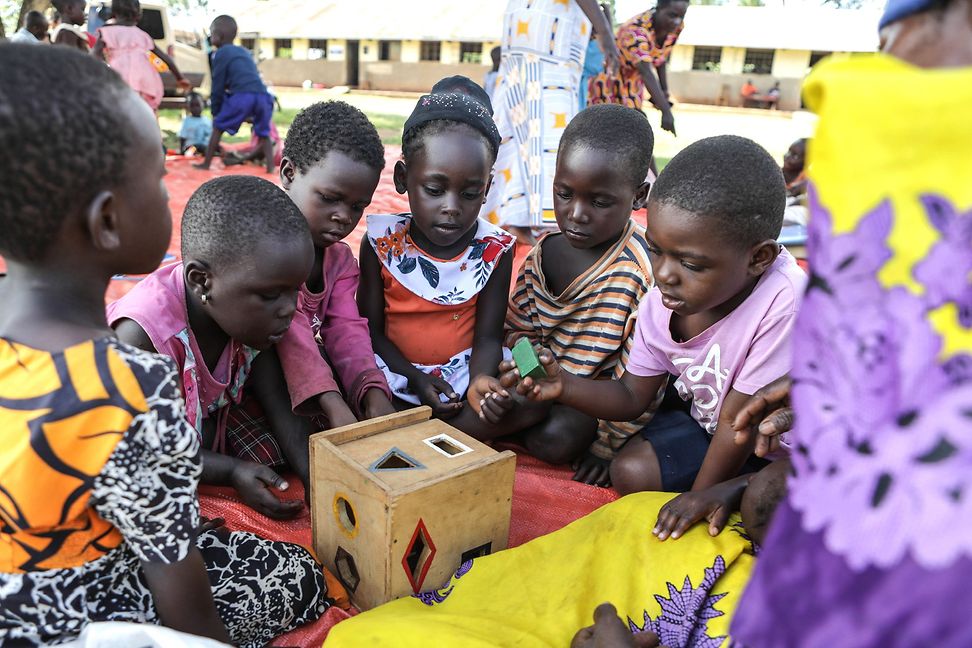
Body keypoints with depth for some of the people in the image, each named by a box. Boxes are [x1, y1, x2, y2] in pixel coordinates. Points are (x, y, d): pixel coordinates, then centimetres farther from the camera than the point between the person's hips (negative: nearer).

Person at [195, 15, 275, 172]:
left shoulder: (220, 54, 11)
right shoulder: (245, 52, 31)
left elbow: (218, 85, 9)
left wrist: (215, 110, 18)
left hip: (241, 96, -5)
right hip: (262, 95, 5)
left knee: (218, 126, 10)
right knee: (263, 133, 18)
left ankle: (206, 163, 14)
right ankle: (270, 165, 7)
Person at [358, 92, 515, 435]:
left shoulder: (495, 248, -6)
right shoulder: (381, 243, -7)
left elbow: (488, 337, -5)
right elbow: (372, 330, -2)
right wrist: (414, 380, -17)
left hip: (464, 374, 2)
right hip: (398, 374, -1)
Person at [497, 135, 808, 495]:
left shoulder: (783, 304, -36)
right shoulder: (660, 303, -17)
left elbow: (737, 423, -26)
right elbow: (633, 396, -4)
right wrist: (564, 385, -23)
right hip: (702, 418, 5)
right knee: (631, 473, -12)